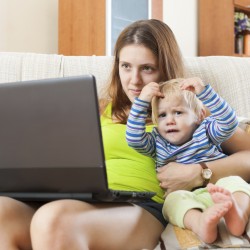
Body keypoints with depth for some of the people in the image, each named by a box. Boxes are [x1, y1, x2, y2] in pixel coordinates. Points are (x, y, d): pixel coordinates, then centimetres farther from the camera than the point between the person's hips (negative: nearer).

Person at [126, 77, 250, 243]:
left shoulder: (205, 131, 15)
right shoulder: (157, 142, 18)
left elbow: (229, 123, -2)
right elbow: (134, 139, 1)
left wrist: (204, 92, -7)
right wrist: (142, 101, 1)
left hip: (219, 191, 1)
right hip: (186, 199, -1)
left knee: (234, 182, -29)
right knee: (174, 199, -32)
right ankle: (200, 222, -62)